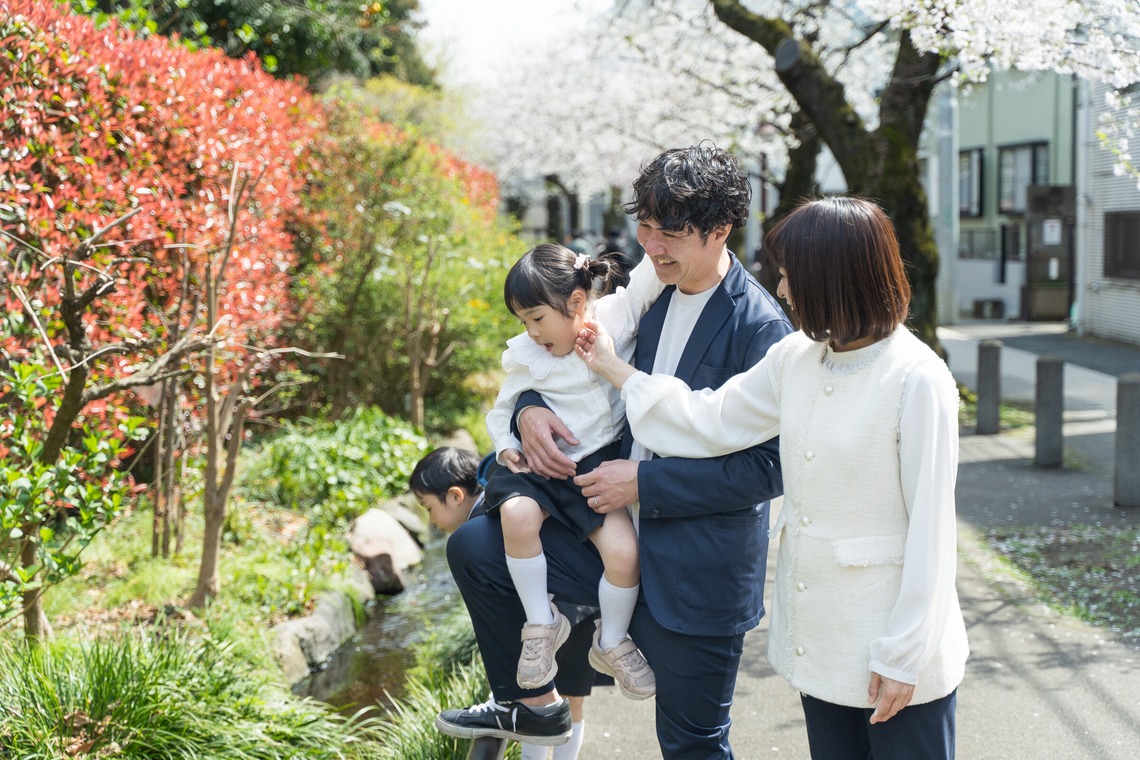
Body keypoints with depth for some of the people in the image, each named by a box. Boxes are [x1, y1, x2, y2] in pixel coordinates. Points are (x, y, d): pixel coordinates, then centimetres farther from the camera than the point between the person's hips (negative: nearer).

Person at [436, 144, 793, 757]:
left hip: (698, 577, -6)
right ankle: (533, 705, 19)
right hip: (621, 543, 7)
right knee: (472, 547, 3)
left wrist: (644, 481, -20)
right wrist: (529, 408, -5)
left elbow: (767, 467, -20)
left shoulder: (759, 327, -17)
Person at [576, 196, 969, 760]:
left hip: (893, 644, -7)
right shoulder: (796, 359, 2)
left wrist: (903, 656, -16)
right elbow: (710, 422, 12)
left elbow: (929, 527, -17)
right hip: (818, 638, 7)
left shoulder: (917, 379, -19)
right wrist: (613, 369, 15)